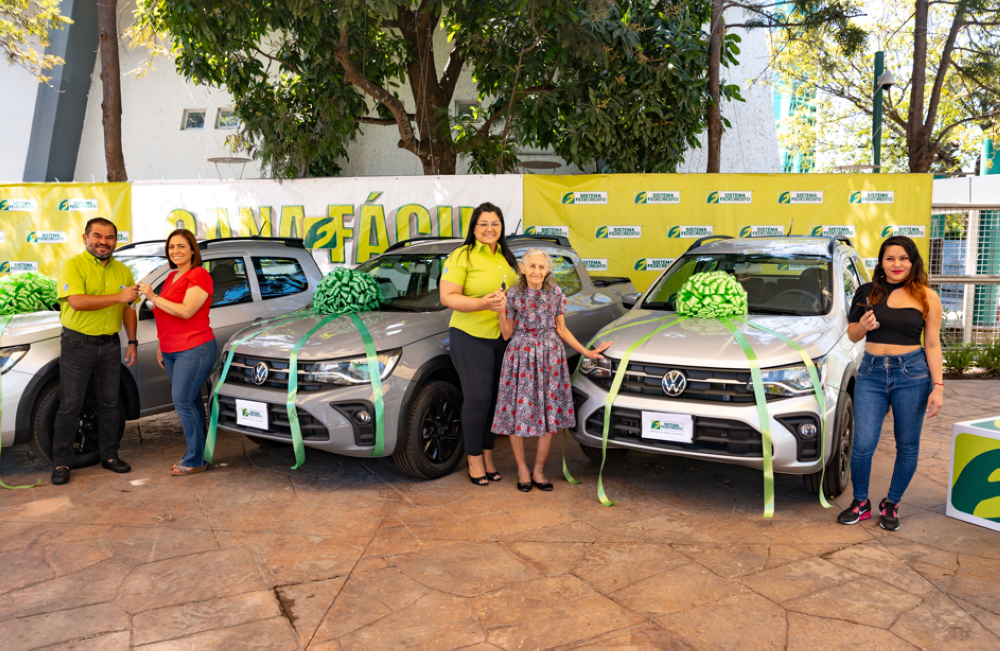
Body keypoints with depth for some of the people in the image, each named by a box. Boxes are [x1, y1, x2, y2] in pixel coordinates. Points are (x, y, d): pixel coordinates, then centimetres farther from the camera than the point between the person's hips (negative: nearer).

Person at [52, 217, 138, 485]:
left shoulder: (122, 271, 10)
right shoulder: (73, 265, -8)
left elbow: (128, 309, 15)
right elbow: (77, 301, -22)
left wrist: (132, 342, 9)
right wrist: (117, 297, -26)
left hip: (110, 345, 5)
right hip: (77, 344, -5)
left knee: (109, 403, 11)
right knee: (70, 406, 0)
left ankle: (109, 455, 23)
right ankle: (62, 463, 8)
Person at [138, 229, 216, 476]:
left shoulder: (199, 275, -10)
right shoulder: (172, 277, 18)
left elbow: (186, 311, -21)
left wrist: (153, 297, -18)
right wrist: (160, 345, 21)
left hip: (194, 349, -9)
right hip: (172, 351, 9)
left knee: (183, 402, -9)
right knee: (190, 402, 11)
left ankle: (195, 461, 0)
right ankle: (197, 455, 18)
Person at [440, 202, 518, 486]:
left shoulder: (506, 258, 15)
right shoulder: (462, 256, -6)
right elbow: (447, 297, -14)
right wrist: (483, 303, -25)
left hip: (503, 337, 6)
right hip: (470, 337, -6)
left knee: (496, 398, 9)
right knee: (478, 398, -7)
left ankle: (488, 455, 22)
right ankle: (474, 459, 8)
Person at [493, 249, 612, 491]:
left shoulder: (556, 293, 1)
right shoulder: (513, 295, -4)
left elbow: (561, 329, 8)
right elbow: (506, 334, 0)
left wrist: (587, 352, 6)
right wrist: (500, 310, -14)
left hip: (550, 355, 2)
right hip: (520, 355, -2)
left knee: (550, 413, 3)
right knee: (517, 411, 1)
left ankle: (538, 470, 18)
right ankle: (522, 469, 18)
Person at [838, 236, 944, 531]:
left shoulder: (926, 297, 2)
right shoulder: (867, 292, 6)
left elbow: (932, 345, 2)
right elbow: (852, 335, 12)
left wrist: (938, 386, -4)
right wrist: (862, 326, -11)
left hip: (912, 373, -1)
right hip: (871, 373, 1)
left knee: (907, 445, 8)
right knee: (863, 445, -3)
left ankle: (891, 504, 26)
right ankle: (861, 503, 19)